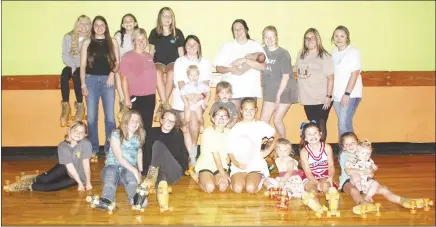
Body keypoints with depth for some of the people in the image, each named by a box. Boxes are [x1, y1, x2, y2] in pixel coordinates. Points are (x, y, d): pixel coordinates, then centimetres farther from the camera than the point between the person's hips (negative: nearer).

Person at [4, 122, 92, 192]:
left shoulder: (86, 144, -30)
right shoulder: (62, 146, -22)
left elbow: (86, 163, -26)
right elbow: (70, 166, -23)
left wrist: (88, 182, -21)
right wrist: (79, 183, -24)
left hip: (79, 176, -3)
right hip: (66, 169, 3)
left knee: (56, 185, -20)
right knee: (46, 179, -14)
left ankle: (29, 186, -3)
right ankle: (36, 178, 19)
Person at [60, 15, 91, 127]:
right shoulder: (68, 37, 4)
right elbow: (65, 55, 0)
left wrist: (79, 67, -23)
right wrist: (73, 66, -16)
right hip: (71, 65, 3)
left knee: (76, 76, -33)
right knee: (64, 75, -29)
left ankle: (80, 106, -22)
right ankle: (65, 106, -25)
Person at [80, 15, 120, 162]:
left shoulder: (112, 42, 7)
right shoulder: (87, 43, 6)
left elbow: (117, 62, 7)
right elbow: (83, 64, 4)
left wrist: (113, 73, -13)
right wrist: (83, 84, -3)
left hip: (107, 80, 0)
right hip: (91, 80, 0)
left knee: (110, 116, 0)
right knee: (91, 117, 3)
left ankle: (110, 149, 10)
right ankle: (93, 150, 12)